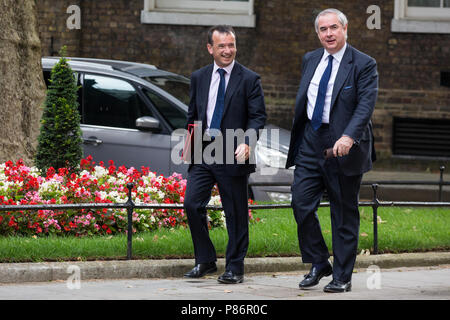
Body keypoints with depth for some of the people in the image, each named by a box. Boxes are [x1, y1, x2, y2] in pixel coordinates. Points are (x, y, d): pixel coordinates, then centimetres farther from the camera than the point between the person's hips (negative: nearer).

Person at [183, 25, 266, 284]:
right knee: (192, 204, -5)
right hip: (202, 153, 4)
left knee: (236, 214, 2)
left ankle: (235, 268, 11)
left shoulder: (249, 79, -1)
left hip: (233, 156, -4)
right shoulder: (199, 78, 12)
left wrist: (246, 143, -21)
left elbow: (258, 116, -6)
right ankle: (205, 261, 10)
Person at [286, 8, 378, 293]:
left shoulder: (364, 65, -8)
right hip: (311, 144, 5)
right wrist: (297, 138, 17)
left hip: (344, 149, -5)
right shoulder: (310, 60, 11)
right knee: (302, 205, -3)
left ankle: (342, 277, 12)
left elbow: (366, 105, -19)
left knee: (345, 214, 3)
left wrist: (348, 136, -33)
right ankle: (319, 264, 14)